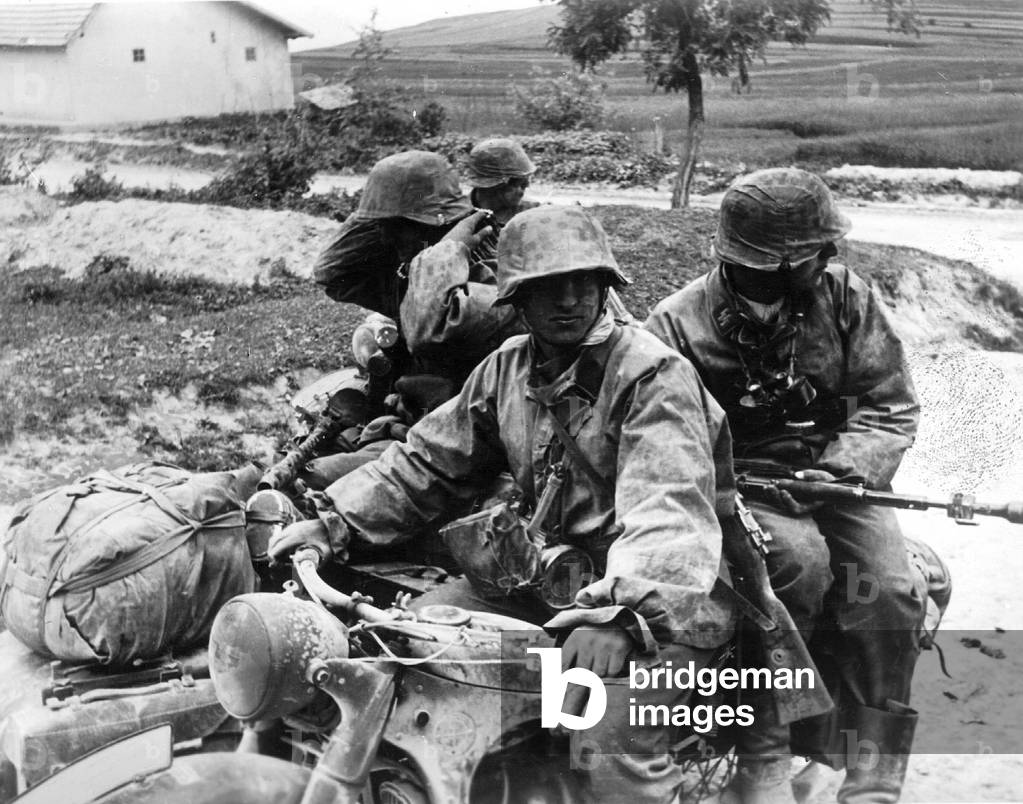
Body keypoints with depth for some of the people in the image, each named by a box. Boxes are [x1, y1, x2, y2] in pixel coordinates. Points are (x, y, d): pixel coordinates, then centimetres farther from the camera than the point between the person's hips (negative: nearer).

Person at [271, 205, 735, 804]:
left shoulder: (653, 375, -17)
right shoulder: (508, 369, 6)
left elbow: (668, 507, -30)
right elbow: (430, 463, 13)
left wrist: (619, 610, -45)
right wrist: (336, 523, 2)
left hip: (664, 597, -7)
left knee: (611, 750, -30)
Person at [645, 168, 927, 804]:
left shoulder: (848, 302, -2)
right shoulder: (680, 323, -7)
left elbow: (892, 409, 0)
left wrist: (839, 469, -16)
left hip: (835, 476, 3)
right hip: (739, 481, -2)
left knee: (888, 590, -22)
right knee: (802, 560, -33)